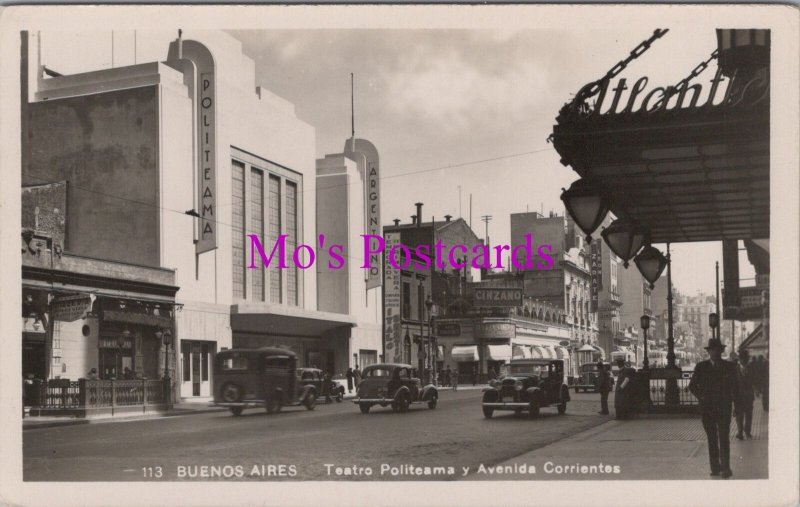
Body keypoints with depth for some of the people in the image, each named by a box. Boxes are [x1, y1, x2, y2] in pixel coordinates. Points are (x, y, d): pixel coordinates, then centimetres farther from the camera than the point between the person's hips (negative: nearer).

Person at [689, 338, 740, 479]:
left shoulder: (729, 367, 4)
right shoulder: (701, 367, 4)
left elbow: (735, 386, 12)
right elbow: (692, 385, 11)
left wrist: (735, 401, 3)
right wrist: (700, 397, 0)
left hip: (724, 407, -1)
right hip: (707, 408, 1)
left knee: (724, 438, -11)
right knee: (712, 439, 6)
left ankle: (725, 467, -11)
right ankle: (715, 468, 11)